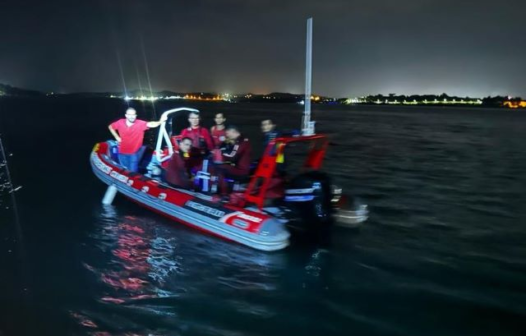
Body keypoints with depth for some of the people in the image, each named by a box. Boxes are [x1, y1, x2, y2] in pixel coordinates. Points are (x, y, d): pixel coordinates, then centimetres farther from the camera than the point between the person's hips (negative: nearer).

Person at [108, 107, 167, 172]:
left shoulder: (140, 123, -21)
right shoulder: (120, 123, -13)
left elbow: (151, 124, -41)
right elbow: (110, 127, 7)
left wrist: (160, 121, -61)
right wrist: (116, 137, -1)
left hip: (134, 153, -2)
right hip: (122, 152, 3)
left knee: (133, 171, 4)